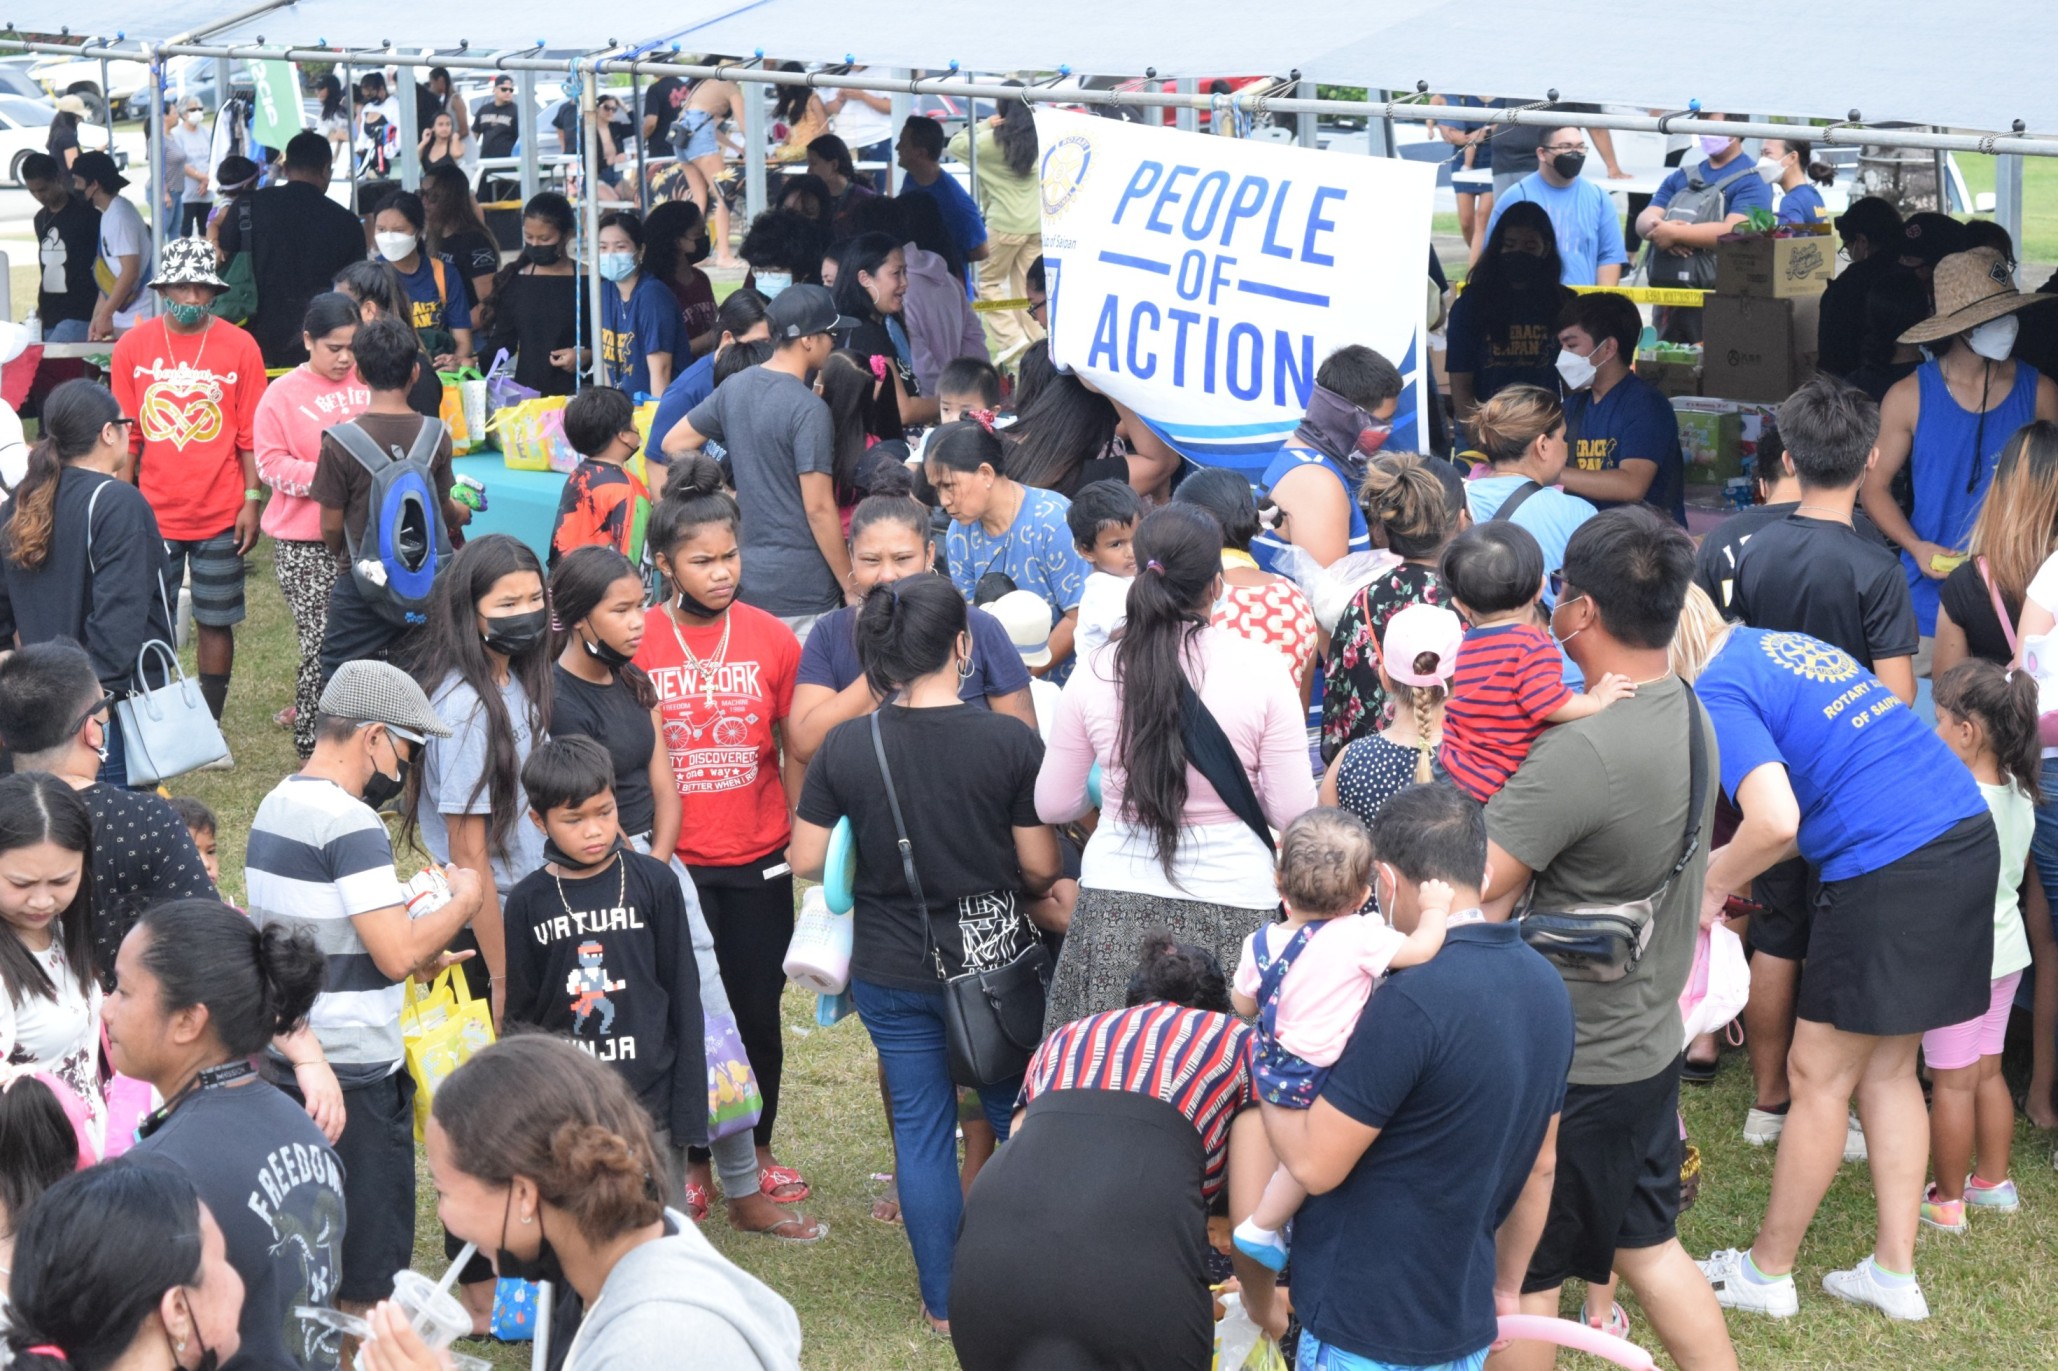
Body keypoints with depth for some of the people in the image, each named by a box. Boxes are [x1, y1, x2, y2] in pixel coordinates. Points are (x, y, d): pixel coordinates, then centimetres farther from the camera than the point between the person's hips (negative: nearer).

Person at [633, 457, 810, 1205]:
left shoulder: (771, 638, -1)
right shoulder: (637, 646, -7)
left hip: (758, 860, 2)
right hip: (671, 862, -2)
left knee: (759, 1009, 10)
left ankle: (758, 1150, 30)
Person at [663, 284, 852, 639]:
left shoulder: (734, 387, 6)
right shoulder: (808, 409, -17)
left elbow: (673, 443, 15)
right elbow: (818, 508, -18)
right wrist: (851, 584, -11)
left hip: (747, 582, 8)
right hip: (802, 588, -8)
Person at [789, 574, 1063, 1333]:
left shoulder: (844, 747, -10)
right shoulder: (1011, 742, -16)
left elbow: (807, 861, -6)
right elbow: (1041, 867, -10)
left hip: (891, 971, 1)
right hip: (995, 955, -1)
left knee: (920, 1125, 13)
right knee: (1018, 1114, 17)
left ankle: (944, 1300, 20)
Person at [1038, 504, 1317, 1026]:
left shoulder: (1094, 674, -2)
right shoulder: (1260, 669, -8)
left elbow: (1053, 805, 9)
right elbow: (1293, 812, -4)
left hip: (1116, 905, 2)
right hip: (1232, 903, -2)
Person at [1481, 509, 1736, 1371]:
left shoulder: (1580, 752, -29)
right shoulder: (1687, 713, 0)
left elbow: (1465, 891, -28)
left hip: (1569, 1065, -8)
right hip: (1650, 1041, 8)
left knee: (1519, 1277, 9)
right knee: (1646, 1244, 23)